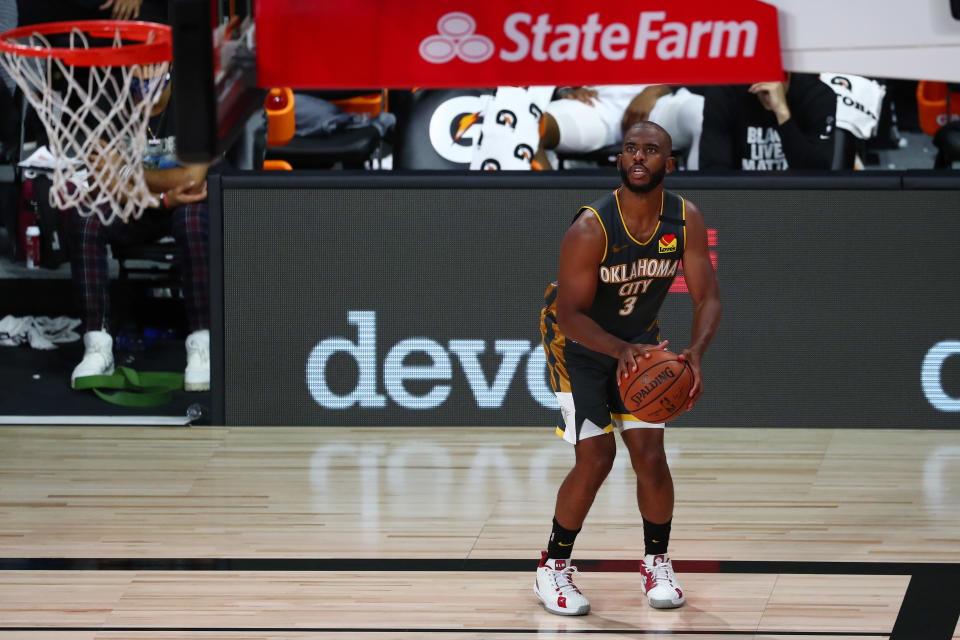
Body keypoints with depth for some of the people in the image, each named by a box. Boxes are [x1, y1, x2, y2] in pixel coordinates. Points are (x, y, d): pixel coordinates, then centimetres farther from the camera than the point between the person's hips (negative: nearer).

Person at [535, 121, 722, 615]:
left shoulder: (685, 220, -17)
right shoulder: (590, 228, -31)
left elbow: (707, 298, -15)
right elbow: (570, 313, -29)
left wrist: (695, 353, -35)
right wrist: (621, 351, -47)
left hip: (639, 338, 4)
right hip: (577, 338, -4)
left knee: (650, 454, -4)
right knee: (595, 458, -12)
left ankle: (657, 564, 17)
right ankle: (553, 568, 5)